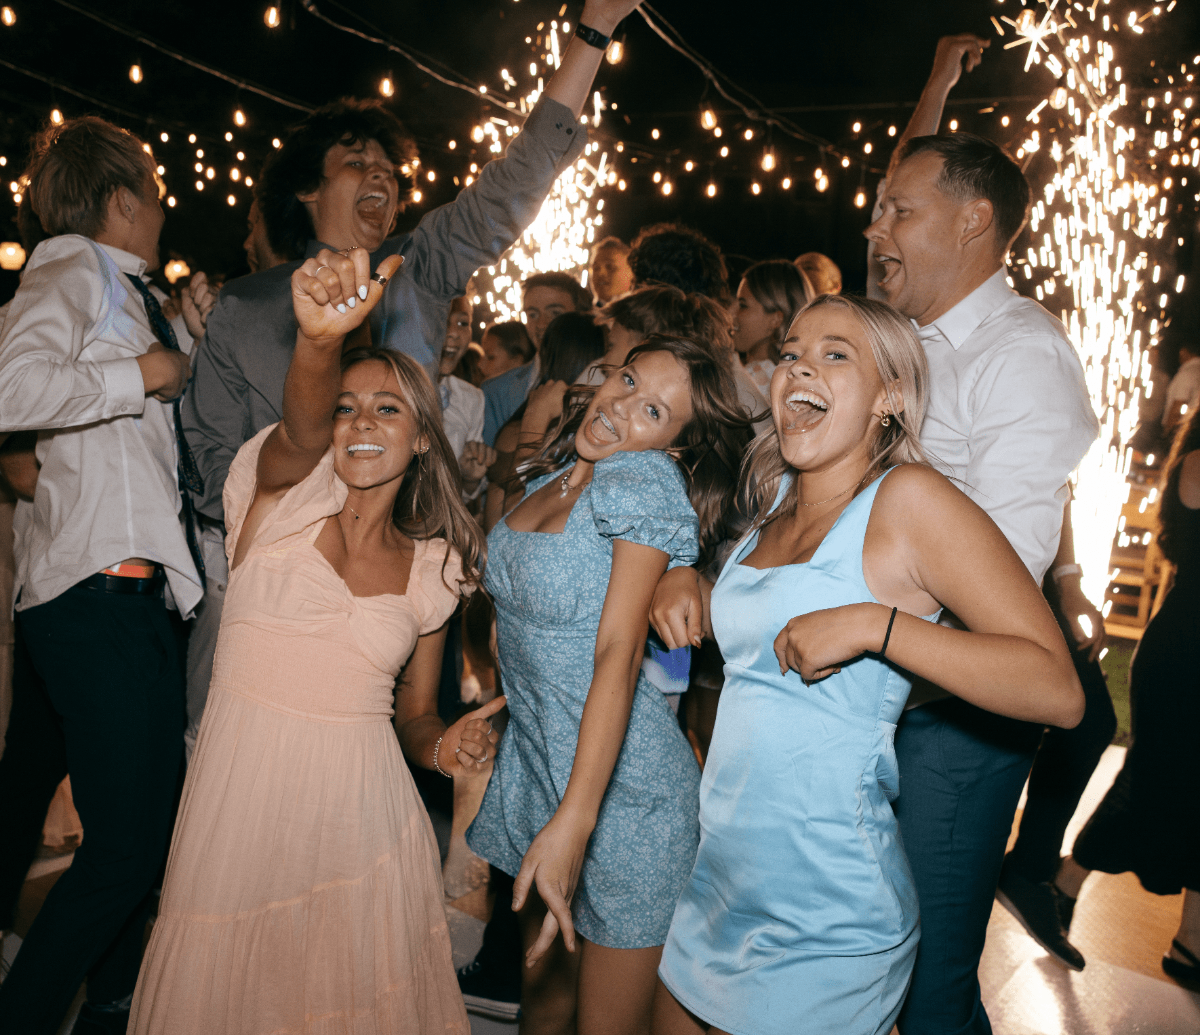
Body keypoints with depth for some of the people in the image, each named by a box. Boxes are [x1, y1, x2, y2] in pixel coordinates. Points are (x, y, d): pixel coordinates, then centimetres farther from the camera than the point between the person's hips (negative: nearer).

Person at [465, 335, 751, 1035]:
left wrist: (574, 820, -29)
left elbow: (618, 654, -25)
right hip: (534, 764, 7)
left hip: (624, 790, -7)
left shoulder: (649, 484, -17)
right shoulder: (552, 474, 6)